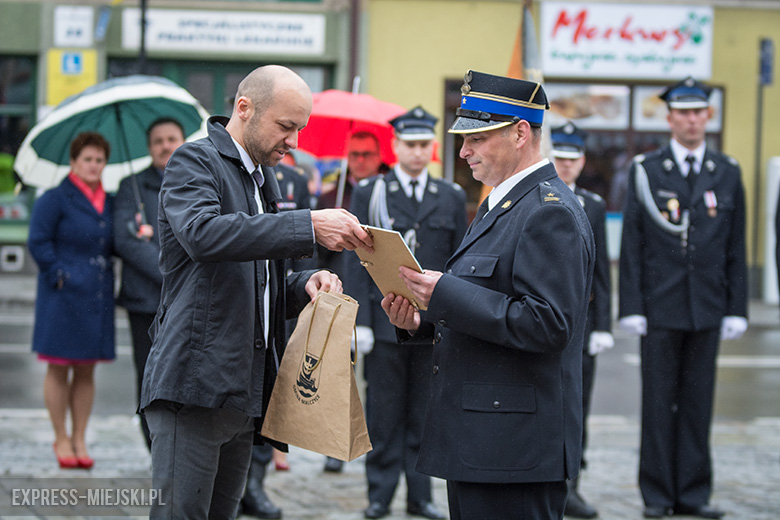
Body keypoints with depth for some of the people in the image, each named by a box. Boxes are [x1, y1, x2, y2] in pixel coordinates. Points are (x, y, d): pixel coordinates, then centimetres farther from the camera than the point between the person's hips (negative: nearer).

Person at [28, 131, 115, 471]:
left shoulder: (108, 203, 13)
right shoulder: (55, 199, -6)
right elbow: (38, 242, -8)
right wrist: (60, 276, -13)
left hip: (97, 298, 6)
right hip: (63, 298, -5)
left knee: (86, 370, 8)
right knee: (59, 368, 1)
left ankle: (80, 440, 14)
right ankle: (61, 439, 10)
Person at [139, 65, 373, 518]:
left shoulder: (265, 179, 22)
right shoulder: (195, 161, -4)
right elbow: (202, 233, -27)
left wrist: (305, 284, 4)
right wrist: (308, 226, -31)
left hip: (244, 395, 9)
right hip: (195, 382, -8)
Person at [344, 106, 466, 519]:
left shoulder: (452, 198, 10)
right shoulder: (369, 193, 4)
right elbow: (357, 262, 1)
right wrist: (360, 319, -7)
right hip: (385, 322, -2)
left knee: (425, 415, 6)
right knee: (383, 414, 2)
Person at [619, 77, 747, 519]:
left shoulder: (727, 173, 7)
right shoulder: (646, 171, 1)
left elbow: (736, 248, 7)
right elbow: (632, 245, 0)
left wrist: (737, 309, 2)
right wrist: (631, 307, -6)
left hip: (707, 310, 2)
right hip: (660, 308, -2)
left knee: (699, 401, 6)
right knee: (659, 402, 3)